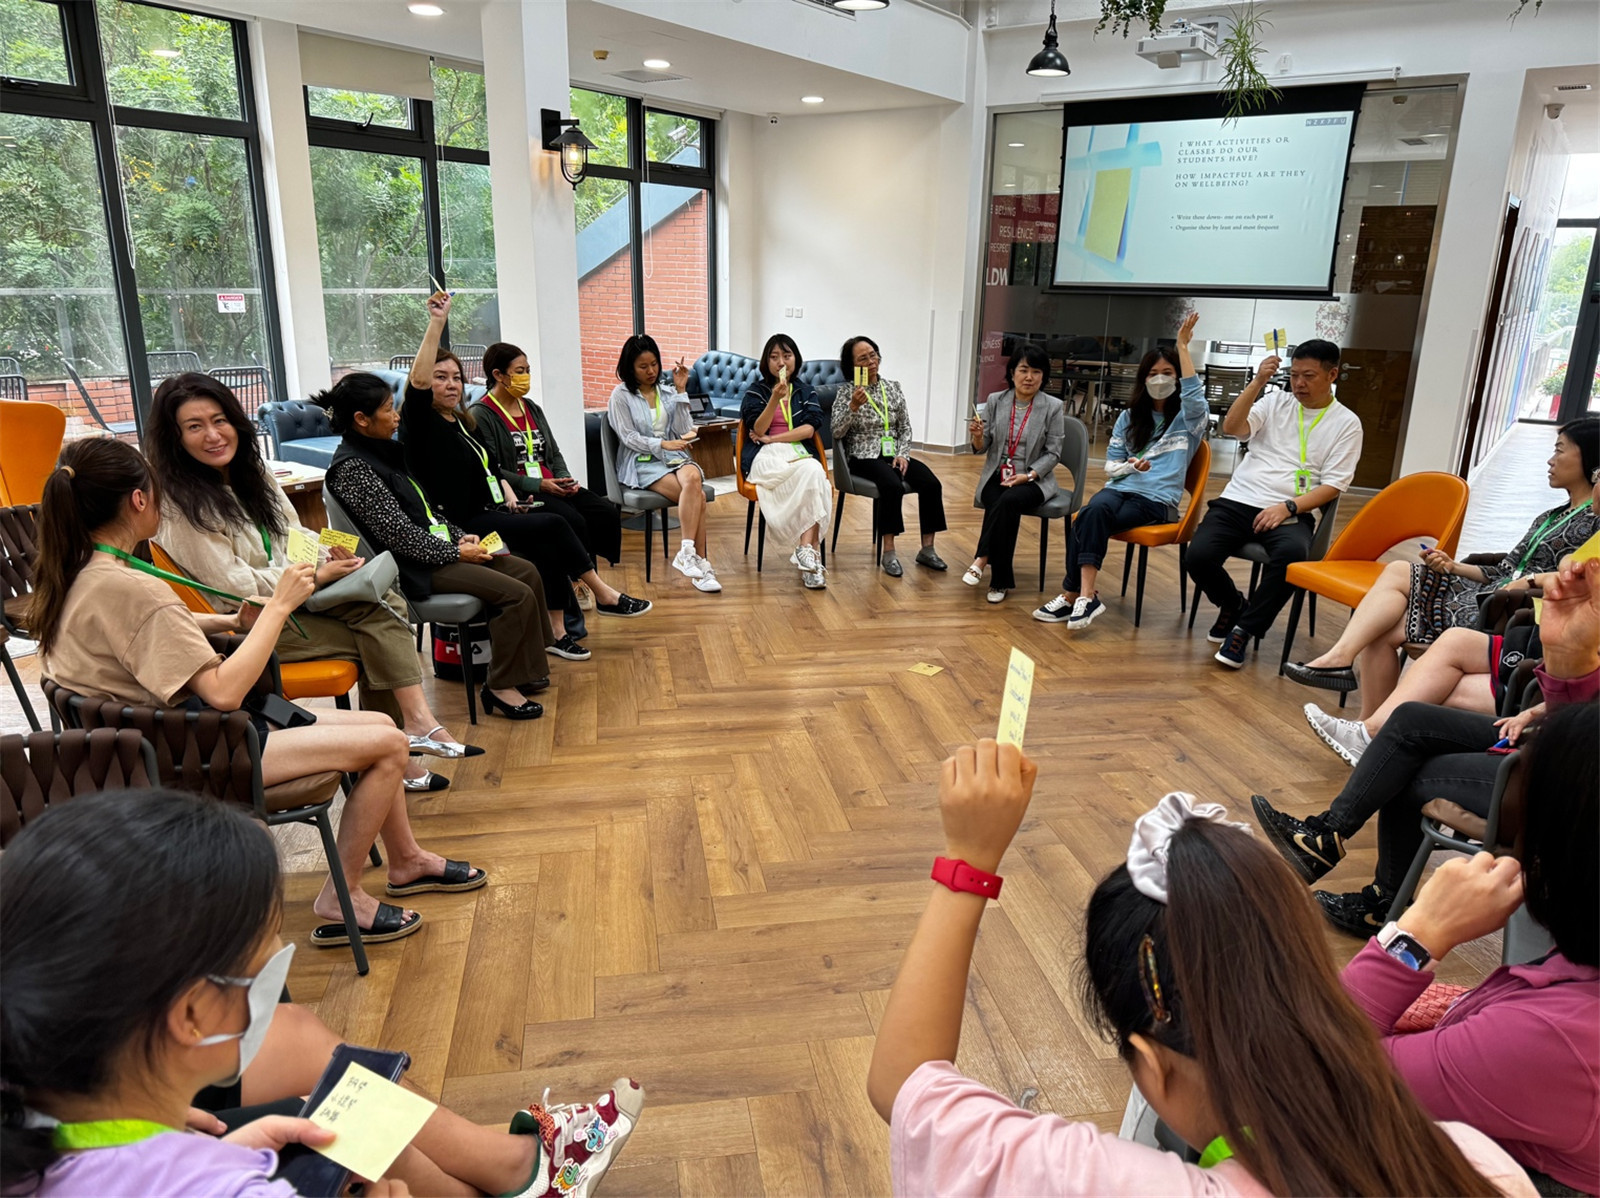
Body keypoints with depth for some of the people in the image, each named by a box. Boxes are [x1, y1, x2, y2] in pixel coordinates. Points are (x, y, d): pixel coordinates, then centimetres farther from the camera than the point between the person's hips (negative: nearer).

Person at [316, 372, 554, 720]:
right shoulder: (351, 468, -17)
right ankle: (500, 688, -7)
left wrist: (460, 535, 5)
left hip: (436, 546, 10)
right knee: (517, 594, -18)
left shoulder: (383, 449, 13)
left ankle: (527, 670, 12)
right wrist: (456, 552, -15)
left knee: (526, 570, 6)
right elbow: (398, 533, -21)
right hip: (414, 568, -10)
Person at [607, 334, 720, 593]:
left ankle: (687, 553, -35)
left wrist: (681, 391, 1)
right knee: (695, 493, -31)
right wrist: (663, 444, -16)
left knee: (693, 478, -35)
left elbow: (685, 431, 5)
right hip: (641, 463, -3)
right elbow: (629, 437, -4)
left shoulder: (668, 392, 14)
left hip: (674, 457, 3)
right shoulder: (621, 396, 5)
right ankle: (700, 561, -32)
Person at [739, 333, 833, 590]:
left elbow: (809, 429, 0)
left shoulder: (806, 391, 16)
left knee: (814, 472, -36)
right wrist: (775, 398, -16)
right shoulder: (756, 391, 11)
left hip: (799, 453, 3)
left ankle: (805, 549, -40)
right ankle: (811, 551, -35)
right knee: (812, 473, -34)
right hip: (765, 457, -2)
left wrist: (772, 439, -7)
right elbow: (758, 430, -4)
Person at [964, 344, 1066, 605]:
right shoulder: (995, 401, 5)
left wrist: (1028, 476, -18)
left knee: (1008, 501, -34)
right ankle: (1000, 581, -21)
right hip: (996, 476, 2)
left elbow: (1052, 453, -3)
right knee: (1000, 507, -29)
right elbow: (982, 447, 6)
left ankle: (981, 560, -25)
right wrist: (977, 436, -18)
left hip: (1034, 480, -2)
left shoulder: (1053, 407, -2)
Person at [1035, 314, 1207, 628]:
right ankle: (1084, 596, -37)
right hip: (1120, 488, 4)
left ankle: (1074, 595, -29)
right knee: (1095, 511, -34)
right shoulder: (1130, 417, 18)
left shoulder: (1187, 418, 5)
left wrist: (1182, 346, -21)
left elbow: (1194, 393, -19)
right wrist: (1130, 465, -8)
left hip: (1156, 499, -4)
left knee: (1087, 524, -31)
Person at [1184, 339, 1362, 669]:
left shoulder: (1346, 423, 7)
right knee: (1198, 555, -23)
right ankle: (1231, 605, 11)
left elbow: (1332, 484, 0)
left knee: (1292, 553, -37)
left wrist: (1287, 507, -15)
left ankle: (1244, 629, -18)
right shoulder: (1275, 401, 14)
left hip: (1290, 513, -2)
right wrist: (1258, 382, -11)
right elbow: (1231, 427, -2)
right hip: (1237, 501, 2)